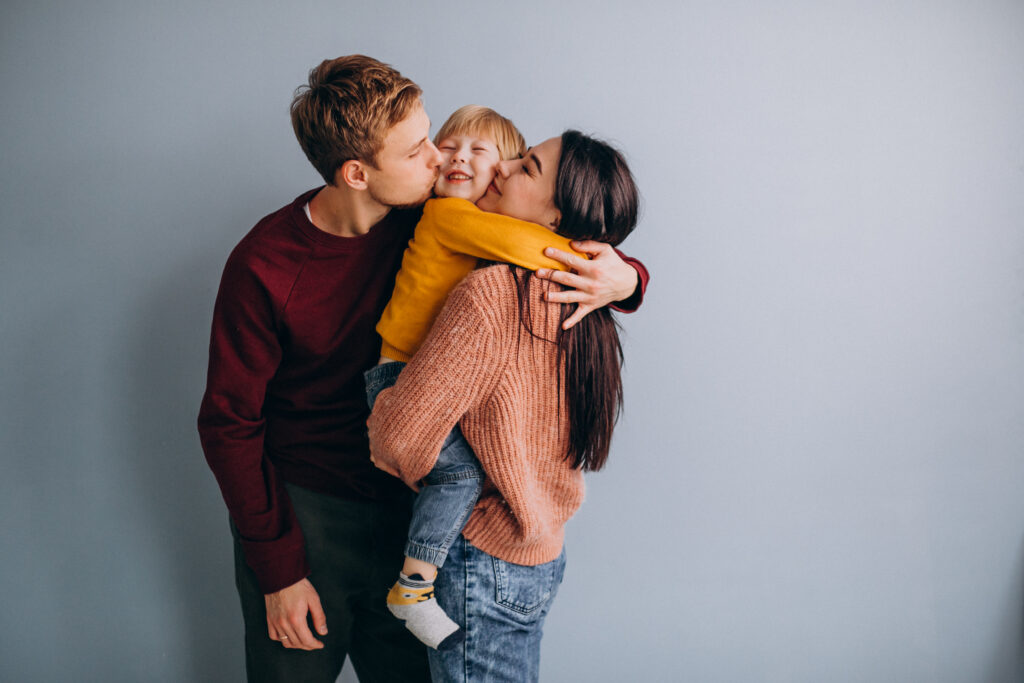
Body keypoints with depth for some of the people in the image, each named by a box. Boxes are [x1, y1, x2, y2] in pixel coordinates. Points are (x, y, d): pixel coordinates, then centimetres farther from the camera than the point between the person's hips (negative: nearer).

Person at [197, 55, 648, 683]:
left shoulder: (432, 221, -9)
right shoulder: (263, 266, -18)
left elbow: (558, 251, 2)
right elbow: (229, 424, -10)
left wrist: (624, 278, -22)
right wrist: (279, 568, -12)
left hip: (404, 509, 3)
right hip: (301, 513, -3)